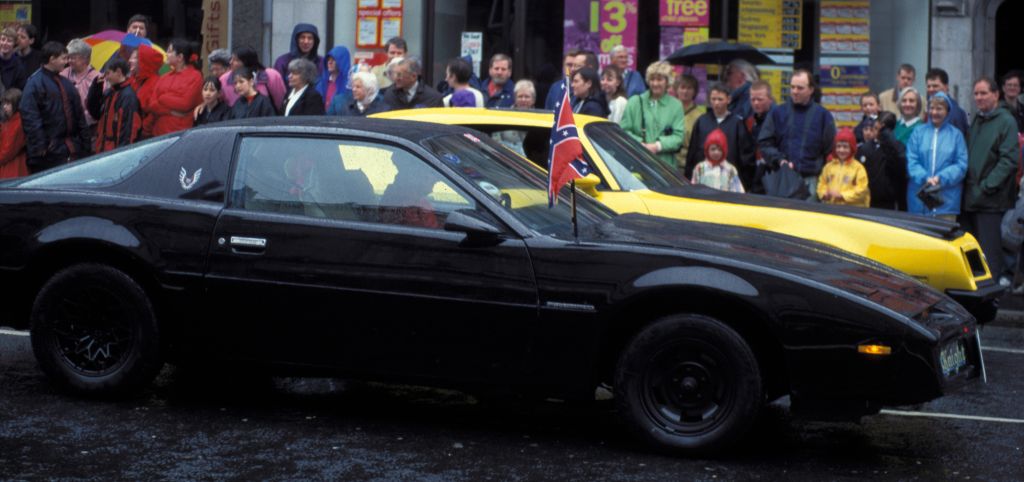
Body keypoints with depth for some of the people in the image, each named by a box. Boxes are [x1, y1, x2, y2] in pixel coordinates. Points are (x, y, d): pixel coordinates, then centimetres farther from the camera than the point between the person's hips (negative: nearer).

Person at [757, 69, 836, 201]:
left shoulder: (822, 115, 5)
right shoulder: (778, 113, 9)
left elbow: (830, 150, 4)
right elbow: (764, 143, 8)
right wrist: (779, 160, -7)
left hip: (811, 179, -1)